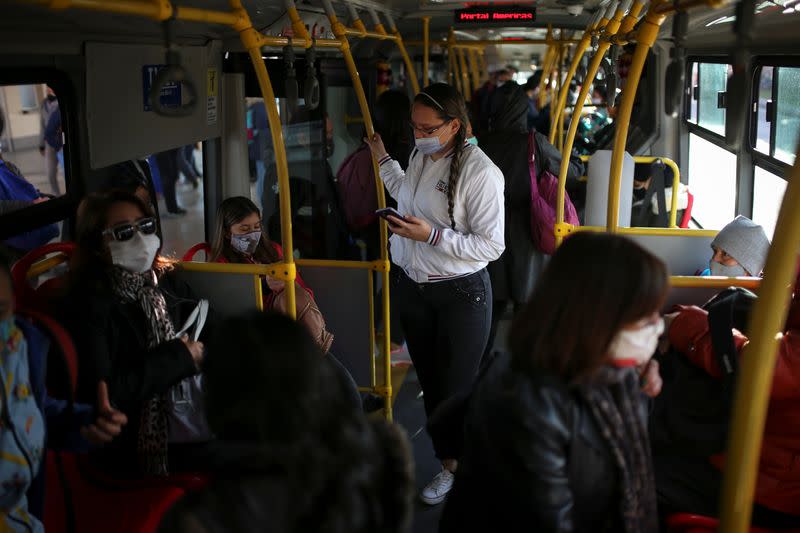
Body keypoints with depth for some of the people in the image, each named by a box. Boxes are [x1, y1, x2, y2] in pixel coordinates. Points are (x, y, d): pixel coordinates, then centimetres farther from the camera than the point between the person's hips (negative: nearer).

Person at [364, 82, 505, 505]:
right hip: (412, 288, 7)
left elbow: (492, 246, -19)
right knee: (430, 382, 15)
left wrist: (432, 235, -25)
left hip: (460, 295, -7)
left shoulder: (479, 172, -19)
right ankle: (447, 465, 31)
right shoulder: (420, 157, 4)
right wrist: (384, 161, 28)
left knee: (458, 388, 2)